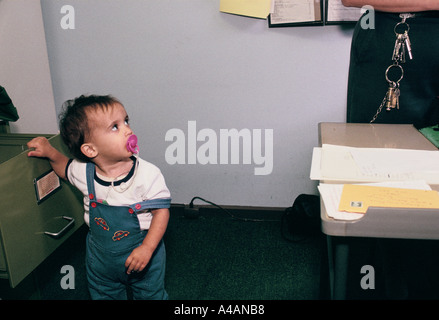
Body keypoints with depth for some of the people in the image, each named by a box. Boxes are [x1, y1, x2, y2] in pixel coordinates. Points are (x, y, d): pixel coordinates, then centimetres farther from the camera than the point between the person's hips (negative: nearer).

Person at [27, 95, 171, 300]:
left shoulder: (148, 174, -26)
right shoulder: (84, 172, -14)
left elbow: (161, 209, -20)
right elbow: (65, 168, 10)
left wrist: (147, 248, -28)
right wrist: (50, 152, -8)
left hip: (141, 253, -3)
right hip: (101, 256, 3)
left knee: (151, 294, 19)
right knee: (102, 294, 26)